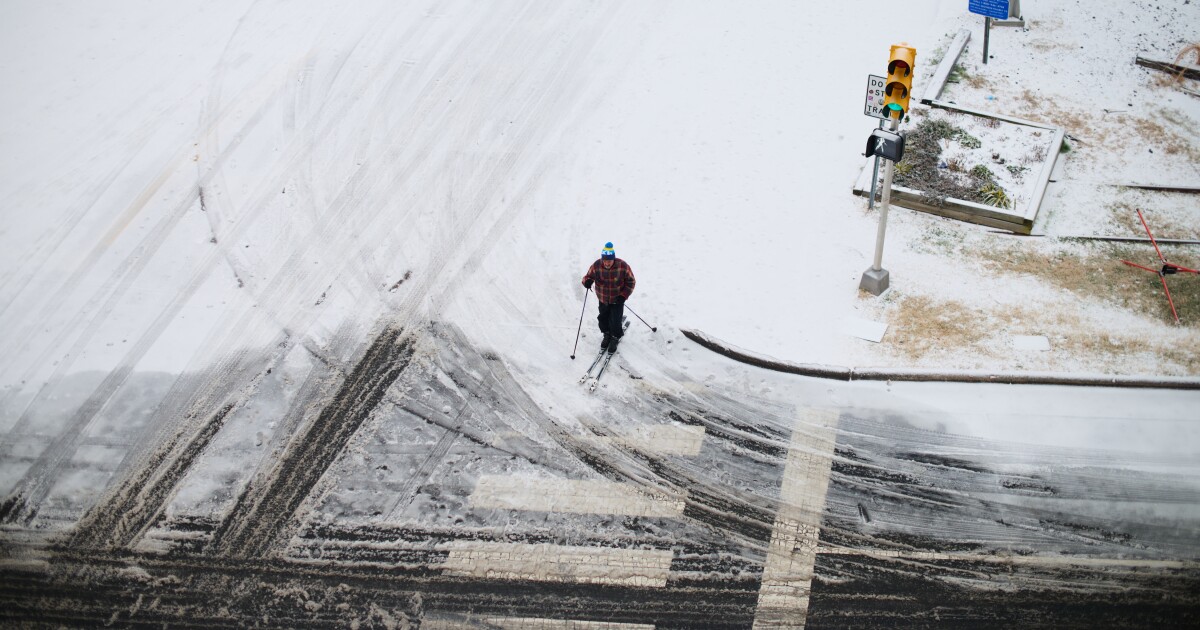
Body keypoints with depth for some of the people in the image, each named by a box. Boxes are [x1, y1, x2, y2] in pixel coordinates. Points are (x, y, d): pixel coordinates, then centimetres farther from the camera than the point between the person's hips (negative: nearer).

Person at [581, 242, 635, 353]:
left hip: (617, 299, -2)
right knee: (603, 318, 16)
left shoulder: (623, 266, -22)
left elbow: (631, 282, -9)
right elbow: (588, 276, -5)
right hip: (603, 299, 2)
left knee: (615, 321, 0)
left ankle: (615, 338, 29)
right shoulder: (596, 266, -19)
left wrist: (624, 295, -18)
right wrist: (587, 281, -30)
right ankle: (607, 335, 45)